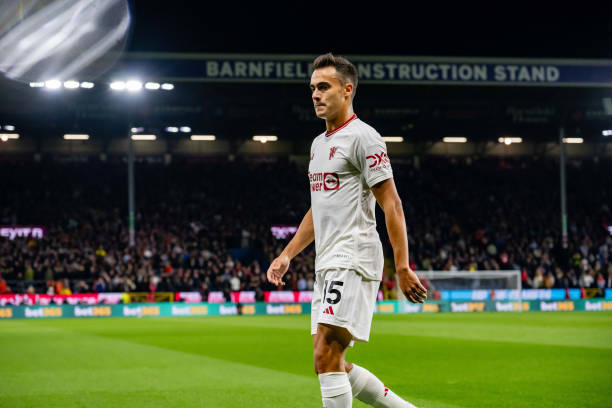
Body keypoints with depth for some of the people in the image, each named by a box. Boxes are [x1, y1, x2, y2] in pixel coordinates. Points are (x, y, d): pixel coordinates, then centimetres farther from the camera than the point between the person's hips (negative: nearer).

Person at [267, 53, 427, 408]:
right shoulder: (319, 144, 20)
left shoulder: (362, 137, -8)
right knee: (333, 364, 7)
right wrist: (287, 254, 22)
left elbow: (392, 205, -12)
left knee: (326, 357, -15)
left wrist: (403, 268, -18)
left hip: (354, 261, -9)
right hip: (327, 265, 9)